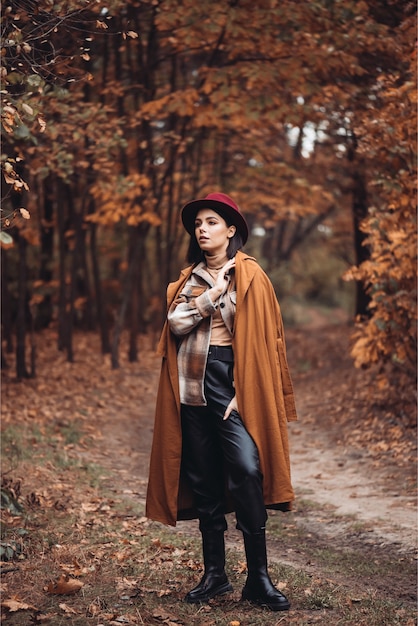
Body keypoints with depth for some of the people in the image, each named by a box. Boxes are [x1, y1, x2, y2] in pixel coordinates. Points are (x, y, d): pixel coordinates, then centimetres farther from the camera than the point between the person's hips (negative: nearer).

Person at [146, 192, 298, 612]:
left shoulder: (250, 276, 2)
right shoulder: (190, 278, 15)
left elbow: (261, 338, -4)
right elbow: (176, 324, -1)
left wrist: (242, 393, -10)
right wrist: (213, 293, -9)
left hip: (233, 380, -4)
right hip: (192, 384, 5)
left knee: (246, 470, -17)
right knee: (203, 480, 5)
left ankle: (258, 579, -11)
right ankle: (214, 573, 14)